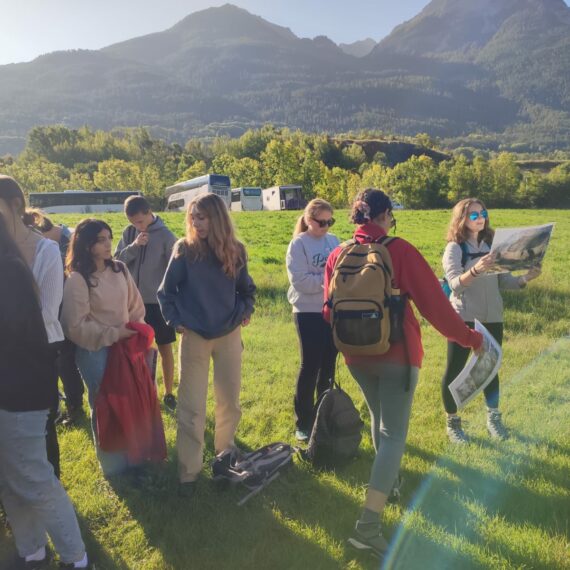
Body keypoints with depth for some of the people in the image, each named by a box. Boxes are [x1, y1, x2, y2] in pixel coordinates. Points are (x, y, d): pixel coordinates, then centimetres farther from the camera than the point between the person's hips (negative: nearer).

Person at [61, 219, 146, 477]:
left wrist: (135, 331, -3)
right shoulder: (77, 280, -16)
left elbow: (136, 305, 8)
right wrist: (113, 334, -17)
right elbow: (76, 326, -15)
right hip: (95, 352, -5)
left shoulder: (120, 269, 0)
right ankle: (114, 463, 28)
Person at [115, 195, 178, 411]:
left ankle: (168, 393, 20)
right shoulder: (129, 233, 2)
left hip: (158, 301, -4)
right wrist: (133, 246, -17)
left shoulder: (165, 235, -10)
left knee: (165, 348, 6)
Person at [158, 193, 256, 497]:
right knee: (191, 407, 1)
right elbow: (166, 291, 0)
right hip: (194, 336, -2)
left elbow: (246, 288, 14)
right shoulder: (184, 250, -7)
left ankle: (226, 454, 34)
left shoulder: (235, 251, -1)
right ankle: (189, 471, 12)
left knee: (230, 401, 12)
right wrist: (175, 320, -7)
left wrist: (246, 311, 1)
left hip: (229, 335, 3)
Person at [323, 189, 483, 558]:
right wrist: (469, 338, -1)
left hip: (357, 355, 5)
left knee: (379, 417, 27)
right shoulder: (400, 251, -13)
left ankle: (388, 478, 48)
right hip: (397, 355, -5)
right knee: (394, 433, 0)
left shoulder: (338, 256, 0)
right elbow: (433, 303, -13)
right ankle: (369, 525, -6)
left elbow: (330, 310, 7)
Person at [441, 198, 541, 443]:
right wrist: (476, 270, -39)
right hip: (462, 318, -4)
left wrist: (525, 279, -12)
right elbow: (455, 284, -21)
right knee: (454, 370, 2)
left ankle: (494, 419, 29)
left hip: (492, 317, 5)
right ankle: (452, 422, 18)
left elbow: (503, 281, 7)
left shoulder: (492, 245, 7)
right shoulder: (454, 248, -8)